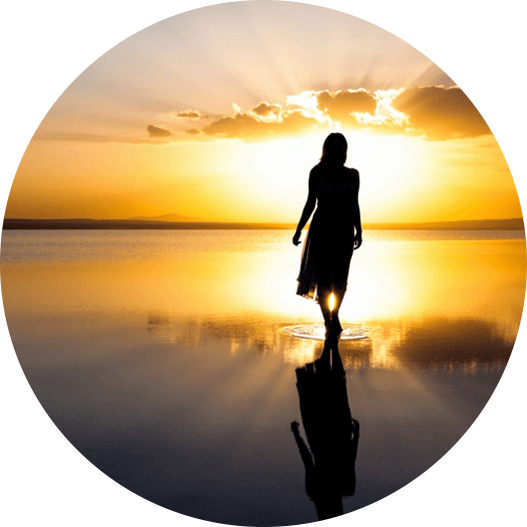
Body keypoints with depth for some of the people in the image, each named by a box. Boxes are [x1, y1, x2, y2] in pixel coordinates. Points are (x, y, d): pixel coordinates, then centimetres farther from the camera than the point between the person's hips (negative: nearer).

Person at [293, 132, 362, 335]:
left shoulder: (352, 174, 9)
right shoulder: (317, 172, 4)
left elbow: (354, 204, 13)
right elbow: (311, 202, 8)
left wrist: (358, 231, 9)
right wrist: (299, 229, 5)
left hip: (344, 229, 1)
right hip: (321, 228, -1)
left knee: (340, 279, -1)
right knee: (323, 277, -4)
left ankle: (334, 316, 21)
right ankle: (329, 321, 6)